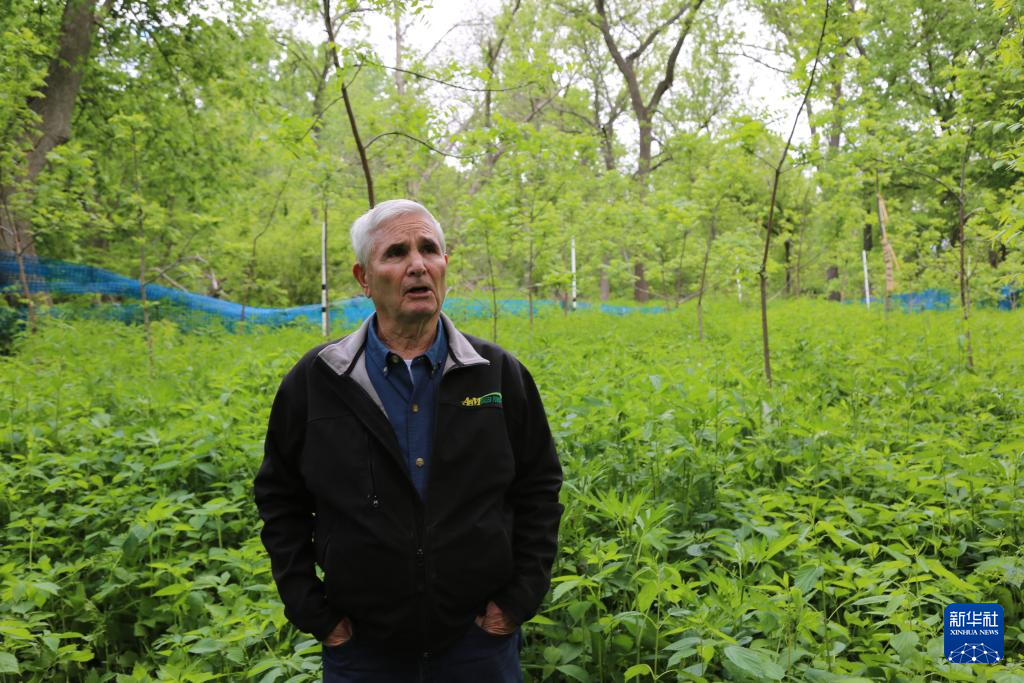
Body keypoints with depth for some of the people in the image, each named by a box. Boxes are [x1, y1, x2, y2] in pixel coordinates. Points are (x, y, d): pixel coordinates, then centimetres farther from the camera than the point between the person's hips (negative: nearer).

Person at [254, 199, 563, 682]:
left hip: (480, 638, 0)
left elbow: (539, 486, 5)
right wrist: (308, 608, -1)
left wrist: (523, 594, -1)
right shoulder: (315, 382, -4)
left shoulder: (499, 374, -3)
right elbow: (280, 499, 5)